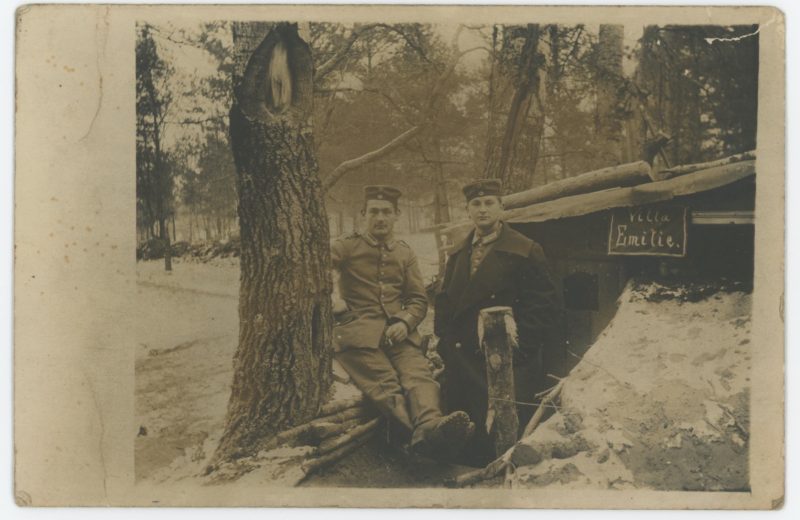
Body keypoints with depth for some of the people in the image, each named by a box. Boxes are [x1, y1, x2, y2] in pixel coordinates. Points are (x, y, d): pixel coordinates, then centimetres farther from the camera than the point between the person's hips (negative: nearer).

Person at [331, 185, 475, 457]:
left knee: (419, 375, -27)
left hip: (397, 332, 3)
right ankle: (416, 432, -50)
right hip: (358, 332, -3)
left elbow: (418, 298, 16)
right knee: (386, 385, -27)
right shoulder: (348, 247, 13)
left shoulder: (405, 253, 23)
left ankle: (430, 426, -52)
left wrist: (405, 322, -5)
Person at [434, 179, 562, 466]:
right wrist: (445, 340, 5)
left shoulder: (525, 251, -3)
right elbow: (443, 301, 18)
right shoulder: (458, 254, 16)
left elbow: (543, 305, -7)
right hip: (461, 362, 6)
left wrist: (520, 346, -13)